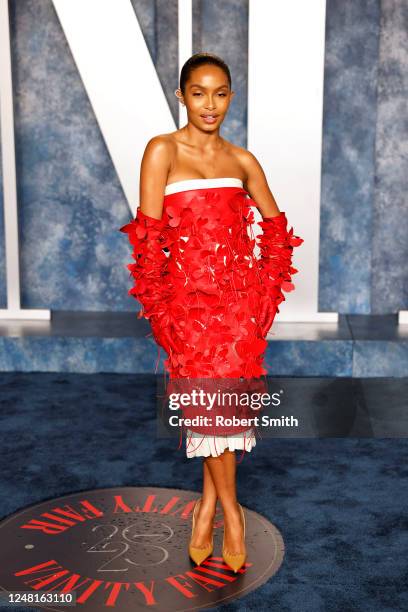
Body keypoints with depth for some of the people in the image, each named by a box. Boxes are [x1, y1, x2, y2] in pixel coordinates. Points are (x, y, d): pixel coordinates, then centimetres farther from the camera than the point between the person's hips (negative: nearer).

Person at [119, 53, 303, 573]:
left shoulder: (242, 160, 11)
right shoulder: (163, 150, -1)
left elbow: (275, 226, 17)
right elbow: (148, 232, -7)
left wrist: (265, 284, 8)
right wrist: (160, 298, -10)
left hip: (238, 292, 3)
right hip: (188, 291, -3)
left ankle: (208, 504, 17)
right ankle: (230, 510, 12)